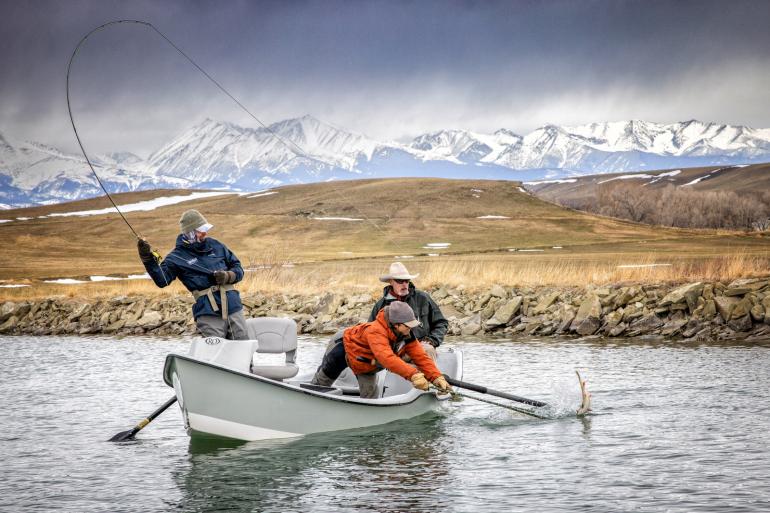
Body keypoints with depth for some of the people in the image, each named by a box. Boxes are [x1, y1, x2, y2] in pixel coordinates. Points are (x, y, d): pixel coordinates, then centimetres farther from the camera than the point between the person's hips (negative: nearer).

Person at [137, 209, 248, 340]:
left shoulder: (215, 245, 13)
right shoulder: (177, 257, 2)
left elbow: (237, 268, 18)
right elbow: (162, 280, -11)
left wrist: (227, 276, -4)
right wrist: (148, 259, -23)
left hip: (234, 308, 4)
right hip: (208, 313, -4)